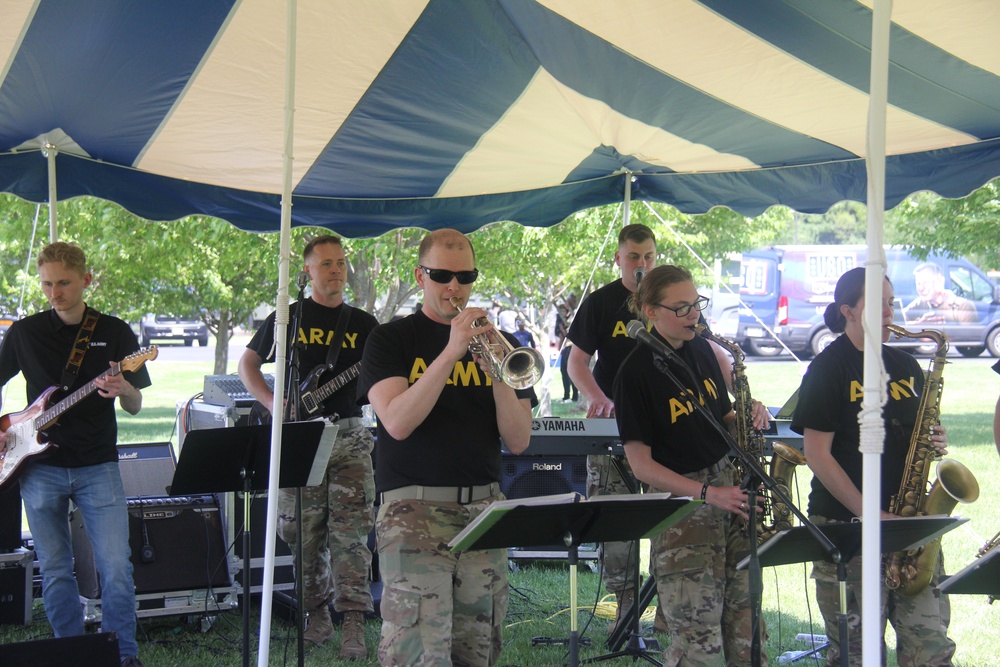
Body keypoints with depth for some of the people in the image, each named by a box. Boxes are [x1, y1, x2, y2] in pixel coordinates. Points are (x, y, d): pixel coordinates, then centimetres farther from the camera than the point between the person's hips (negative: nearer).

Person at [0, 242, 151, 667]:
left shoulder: (115, 332, 3)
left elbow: (136, 407, 4)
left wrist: (123, 390, -20)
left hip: (98, 467, -1)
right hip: (41, 468, 1)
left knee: (116, 569, -8)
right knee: (55, 573, 5)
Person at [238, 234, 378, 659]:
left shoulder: (363, 325, 11)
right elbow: (247, 364, 12)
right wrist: (275, 404, -3)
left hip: (349, 436, 0)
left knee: (350, 531, -9)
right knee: (303, 533, 3)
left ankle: (353, 624, -10)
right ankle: (317, 614, 18)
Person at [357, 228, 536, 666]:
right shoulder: (391, 341, 4)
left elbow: (518, 442, 4)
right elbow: (397, 423, -14)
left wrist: (497, 372, -11)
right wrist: (451, 352, -19)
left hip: (484, 510, 4)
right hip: (415, 510, -4)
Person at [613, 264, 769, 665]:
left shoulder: (701, 350, 8)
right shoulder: (636, 373, -12)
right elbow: (642, 465, -12)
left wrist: (747, 417, -3)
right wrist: (708, 494, -20)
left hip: (729, 486, 6)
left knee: (746, 629, 6)